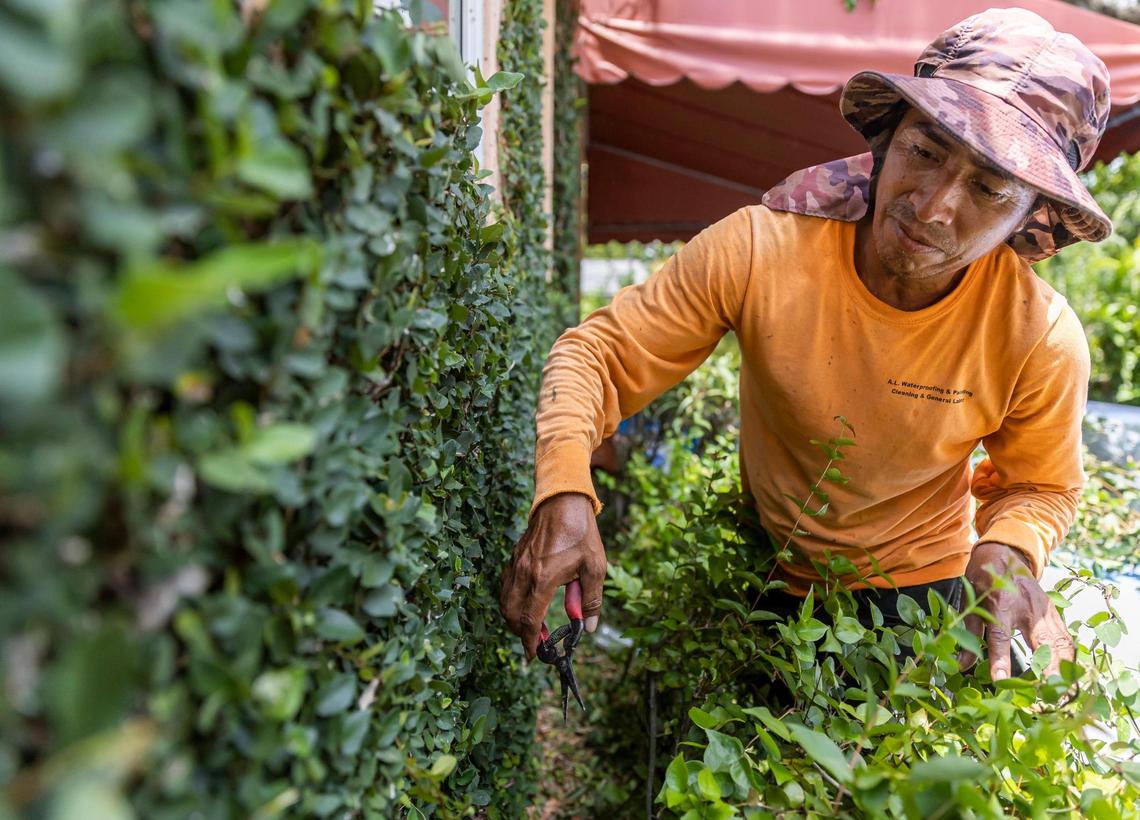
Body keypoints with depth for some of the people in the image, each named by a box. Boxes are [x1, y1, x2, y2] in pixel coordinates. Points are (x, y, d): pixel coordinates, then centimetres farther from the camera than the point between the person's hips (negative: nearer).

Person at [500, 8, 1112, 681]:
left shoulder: (1043, 340, -23)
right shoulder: (756, 251, -28)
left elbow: (1043, 487, -4)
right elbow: (601, 353, -22)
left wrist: (1009, 550, -27)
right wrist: (565, 492, -39)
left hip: (919, 584, 0)